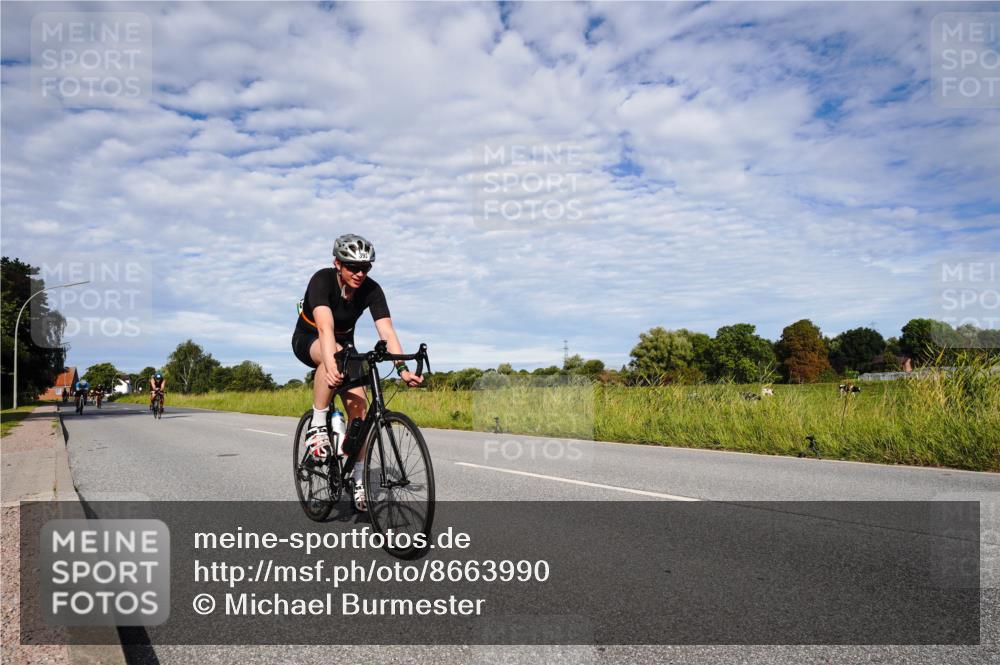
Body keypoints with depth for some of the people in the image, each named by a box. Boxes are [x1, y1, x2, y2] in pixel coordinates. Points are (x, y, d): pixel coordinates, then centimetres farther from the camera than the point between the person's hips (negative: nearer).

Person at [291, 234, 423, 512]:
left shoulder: (371, 290, -21)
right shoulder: (322, 280, -31)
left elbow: (387, 330, -31)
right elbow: (325, 327, -46)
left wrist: (402, 368, -46)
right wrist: (331, 367, -61)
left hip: (344, 343, 3)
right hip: (308, 340, -3)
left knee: (358, 405, -14)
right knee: (335, 353, -40)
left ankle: (357, 479, -2)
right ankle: (317, 426, -26)